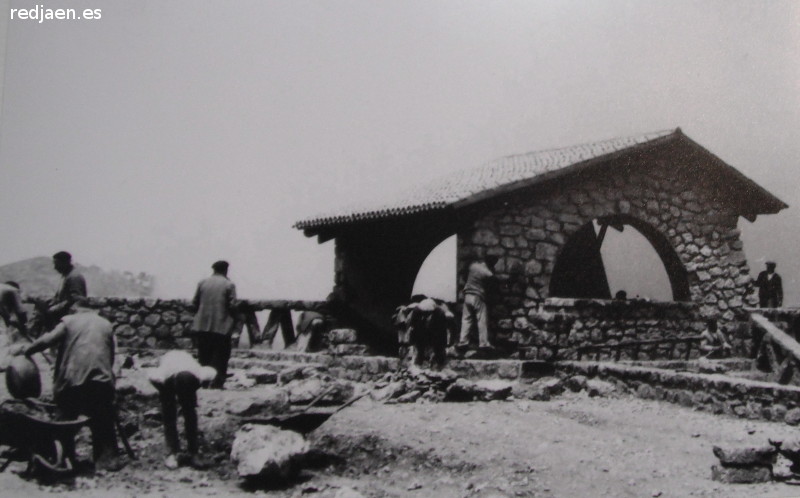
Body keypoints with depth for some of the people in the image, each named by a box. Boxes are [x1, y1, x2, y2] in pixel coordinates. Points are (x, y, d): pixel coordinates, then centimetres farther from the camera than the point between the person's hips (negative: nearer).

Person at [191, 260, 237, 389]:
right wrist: (233, 322, 1)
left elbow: (195, 302, 6)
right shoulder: (229, 285, -5)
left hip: (202, 326, 4)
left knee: (204, 357, 12)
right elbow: (232, 305, -10)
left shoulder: (202, 283, 6)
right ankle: (217, 382, 1)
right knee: (220, 357, 3)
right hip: (221, 326, -4)